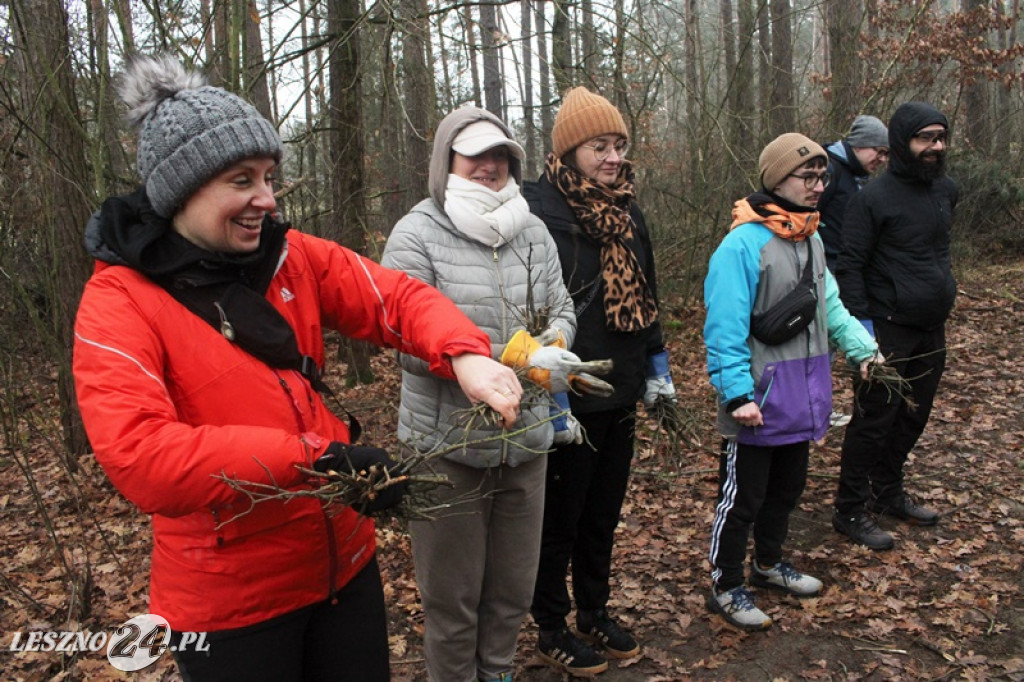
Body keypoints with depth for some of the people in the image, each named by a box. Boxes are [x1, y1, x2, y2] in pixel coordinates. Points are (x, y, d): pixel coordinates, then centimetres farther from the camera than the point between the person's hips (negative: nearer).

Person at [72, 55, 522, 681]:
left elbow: (397, 298, -4)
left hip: (344, 561, 5)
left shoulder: (293, 258, 0)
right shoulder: (118, 302, -14)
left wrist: (465, 355, -26)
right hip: (230, 599, -4)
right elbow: (136, 453, -28)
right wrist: (315, 459, -34)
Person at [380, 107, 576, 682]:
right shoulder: (417, 235, -9)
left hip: (525, 439, 5)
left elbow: (562, 310, 11)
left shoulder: (533, 232, 7)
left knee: (514, 586, 20)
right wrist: (501, 361, -27)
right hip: (448, 445, -5)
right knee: (453, 593, 13)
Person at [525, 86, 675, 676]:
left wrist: (657, 361, 16)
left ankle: (595, 612, 39)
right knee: (561, 518, 10)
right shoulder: (542, 211, -15)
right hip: (571, 398, -7)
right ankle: (552, 627, 29)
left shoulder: (626, 210, 9)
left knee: (604, 513, 20)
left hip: (620, 390, 7)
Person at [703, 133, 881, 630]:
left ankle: (769, 563, 43)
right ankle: (725, 587, 21)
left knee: (786, 489, 23)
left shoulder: (811, 240, 9)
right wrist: (737, 393, -25)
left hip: (803, 398, 9)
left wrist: (862, 347, 3)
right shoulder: (743, 244, -19)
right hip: (760, 402, -9)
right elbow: (725, 327, -22)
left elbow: (829, 305, 15)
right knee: (741, 498, 4)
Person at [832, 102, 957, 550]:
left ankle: (888, 493, 32)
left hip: (932, 330, 7)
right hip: (889, 331, -7)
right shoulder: (874, 199, -13)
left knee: (913, 417, 16)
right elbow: (850, 265, -14)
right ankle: (850, 511, 10)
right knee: (874, 421, -1)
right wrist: (860, 321, -19)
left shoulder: (946, 190, 9)